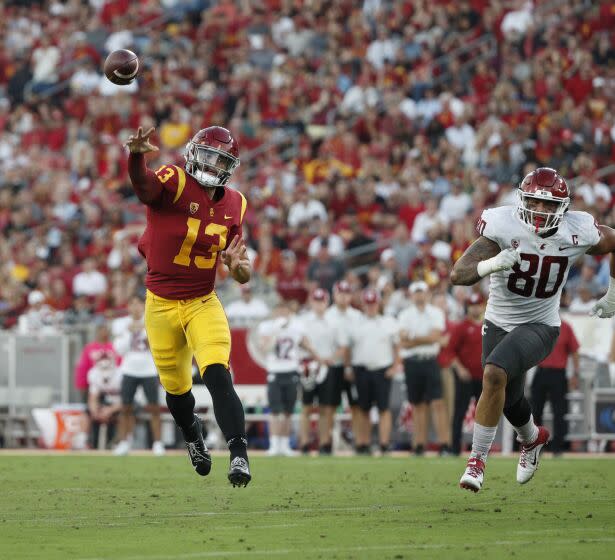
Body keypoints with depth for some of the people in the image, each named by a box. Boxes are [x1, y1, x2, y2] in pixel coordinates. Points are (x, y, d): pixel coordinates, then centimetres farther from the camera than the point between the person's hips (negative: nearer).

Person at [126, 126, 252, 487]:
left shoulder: (233, 204, 0)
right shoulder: (174, 183, -16)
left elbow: (235, 252, 11)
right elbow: (144, 186, -39)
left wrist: (239, 266, -14)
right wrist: (136, 155, -61)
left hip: (204, 304, 1)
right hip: (162, 305, -1)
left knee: (218, 377, -21)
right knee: (176, 389, 15)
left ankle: (240, 454, -24)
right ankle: (193, 436, 46)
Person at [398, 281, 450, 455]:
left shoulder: (436, 313, 4)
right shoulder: (405, 315, 9)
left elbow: (435, 336, -9)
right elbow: (403, 342, -2)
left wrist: (413, 339, -8)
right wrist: (425, 339, -11)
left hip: (430, 361, -2)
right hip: (412, 362, 2)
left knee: (438, 403, -10)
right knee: (418, 405, 6)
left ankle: (444, 445, -14)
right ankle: (420, 446, 9)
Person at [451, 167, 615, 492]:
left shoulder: (577, 233, -17)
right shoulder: (504, 228, -23)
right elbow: (458, 275, -29)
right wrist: (493, 264, -48)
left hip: (540, 326, -2)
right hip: (499, 322, 2)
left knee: (495, 374, -27)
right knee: (509, 399, 17)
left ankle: (477, 461, -16)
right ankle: (532, 438, 54)